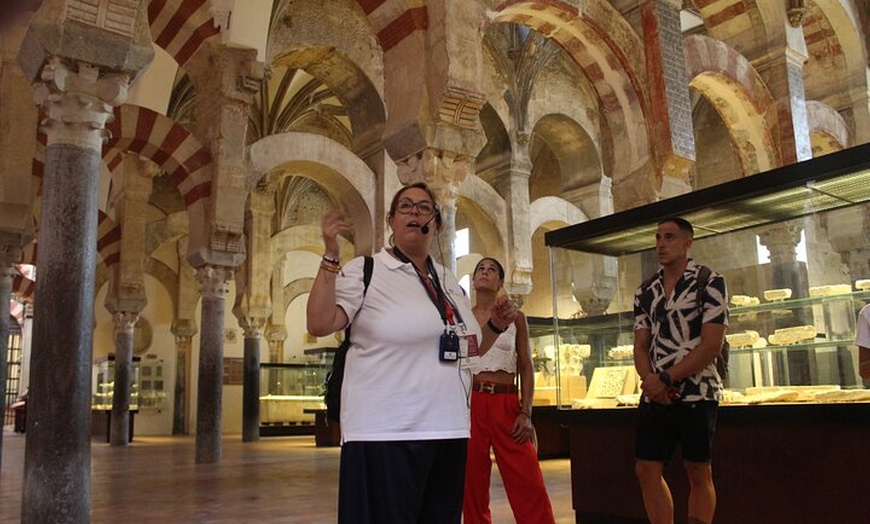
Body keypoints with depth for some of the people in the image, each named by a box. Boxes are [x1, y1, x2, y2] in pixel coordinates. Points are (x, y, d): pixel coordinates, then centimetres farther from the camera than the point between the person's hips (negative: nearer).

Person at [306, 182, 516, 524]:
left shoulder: (449, 282, 14)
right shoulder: (364, 271, -5)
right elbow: (319, 325, -17)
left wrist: (496, 326, 7)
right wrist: (331, 256, -21)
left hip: (449, 431, 6)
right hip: (386, 432, -6)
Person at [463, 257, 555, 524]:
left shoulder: (515, 316, 7)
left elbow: (526, 367, 5)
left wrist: (526, 412, -5)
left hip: (506, 403, 0)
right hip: (470, 402, 1)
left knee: (529, 484, -5)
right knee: (472, 485, 5)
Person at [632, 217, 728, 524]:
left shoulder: (709, 283, -4)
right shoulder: (645, 292, 12)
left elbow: (712, 345, -12)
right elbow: (640, 346, 10)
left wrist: (665, 379, -14)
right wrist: (650, 380, -10)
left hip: (696, 393, -5)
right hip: (654, 395, 5)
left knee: (698, 473, 4)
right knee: (647, 470, 4)